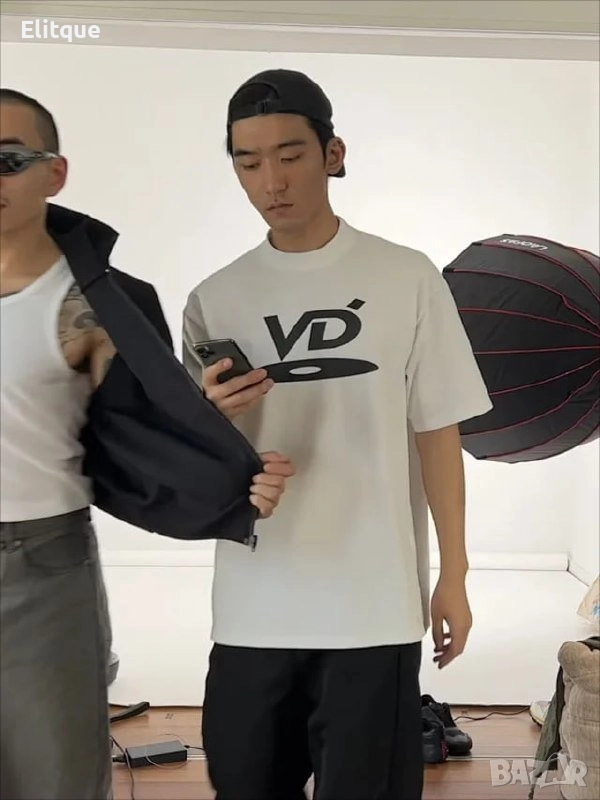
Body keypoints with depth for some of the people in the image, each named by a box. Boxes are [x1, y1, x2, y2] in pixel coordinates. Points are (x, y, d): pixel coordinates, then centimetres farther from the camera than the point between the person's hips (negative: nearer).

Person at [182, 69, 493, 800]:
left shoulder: (408, 279, -2)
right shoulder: (214, 300, 4)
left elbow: (437, 433, 2)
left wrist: (453, 577, 2)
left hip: (375, 608, -2)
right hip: (251, 611, 2)